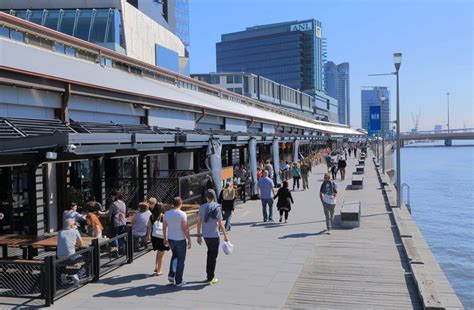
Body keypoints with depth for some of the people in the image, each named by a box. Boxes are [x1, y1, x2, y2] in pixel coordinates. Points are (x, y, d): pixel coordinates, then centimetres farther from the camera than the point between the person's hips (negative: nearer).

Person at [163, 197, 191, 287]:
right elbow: (185, 229, -16)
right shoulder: (182, 214, -16)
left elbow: (164, 227, 6)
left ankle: (171, 275, 20)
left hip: (170, 239, 5)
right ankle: (178, 281, 11)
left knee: (174, 256, 27)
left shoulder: (166, 213, -1)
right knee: (181, 260, 7)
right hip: (180, 240, -5)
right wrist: (189, 240, -7)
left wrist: (165, 239, 17)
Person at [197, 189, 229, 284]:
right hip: (214, 235, -4)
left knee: (210, 253, 23)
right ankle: (211, 277, 12)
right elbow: (220, 224, -12)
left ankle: (209, 274, 27)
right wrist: (225, 236, -3)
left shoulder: (202, 207, -1)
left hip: (205, 235, 4)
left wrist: (199, 235, 10)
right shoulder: (217, 208, -12)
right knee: (213, 256, 6)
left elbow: (199, 222, 2)